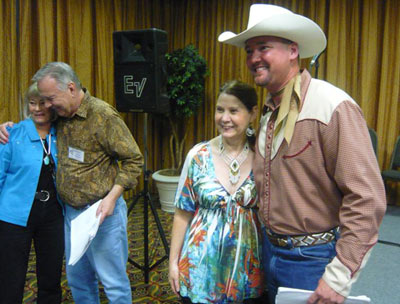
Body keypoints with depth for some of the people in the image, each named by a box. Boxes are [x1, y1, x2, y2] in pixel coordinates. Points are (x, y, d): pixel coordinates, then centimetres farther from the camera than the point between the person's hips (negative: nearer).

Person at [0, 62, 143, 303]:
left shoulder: (104, 115, -16)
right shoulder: (60, 115, 5)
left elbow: (134, 160, -14)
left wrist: (112, 197, -21)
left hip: (102, 211, -7)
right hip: (72, 211, 7)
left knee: (113, 281, 5)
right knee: (77, 278, 21)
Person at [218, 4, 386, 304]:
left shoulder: (333, 106, -19)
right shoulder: (269, 112, 6)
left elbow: (366, 199, -23)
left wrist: (339, 276, -21)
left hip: (313, 258, -7)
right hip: (271, 251, 7)